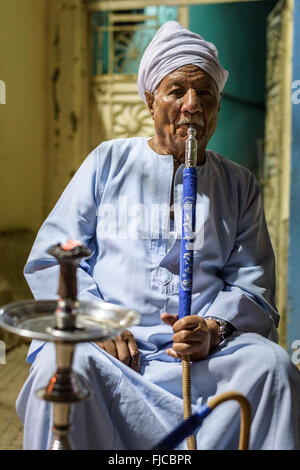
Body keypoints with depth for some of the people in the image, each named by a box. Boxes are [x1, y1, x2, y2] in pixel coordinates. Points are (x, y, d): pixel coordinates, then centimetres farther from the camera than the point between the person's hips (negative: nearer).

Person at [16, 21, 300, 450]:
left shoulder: (239, 184, 15)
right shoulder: (109, 161, 11)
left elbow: (253, 284, 9)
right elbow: (51, 256, 7)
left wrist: (215, 327, -12)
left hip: (207, 350, 1)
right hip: (110, 344, 0)